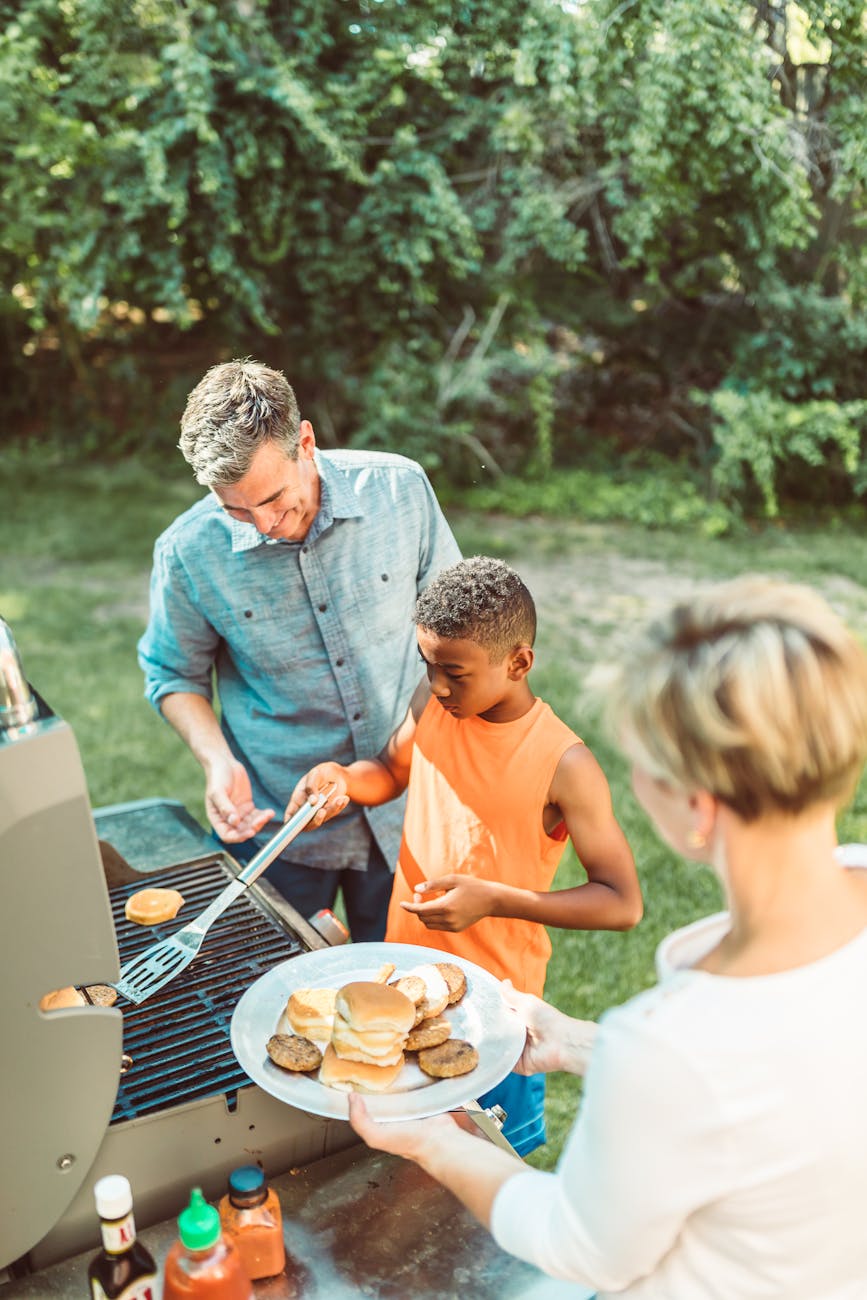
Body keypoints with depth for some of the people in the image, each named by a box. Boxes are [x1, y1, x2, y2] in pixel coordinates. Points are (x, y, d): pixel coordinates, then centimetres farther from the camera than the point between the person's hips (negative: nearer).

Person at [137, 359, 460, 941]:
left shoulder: (399, 489, -13)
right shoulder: (188, 553, -16)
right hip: (274, 824, -1)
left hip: (403, 809, 1)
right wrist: (218, 760, -14)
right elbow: (174, 675, 2)